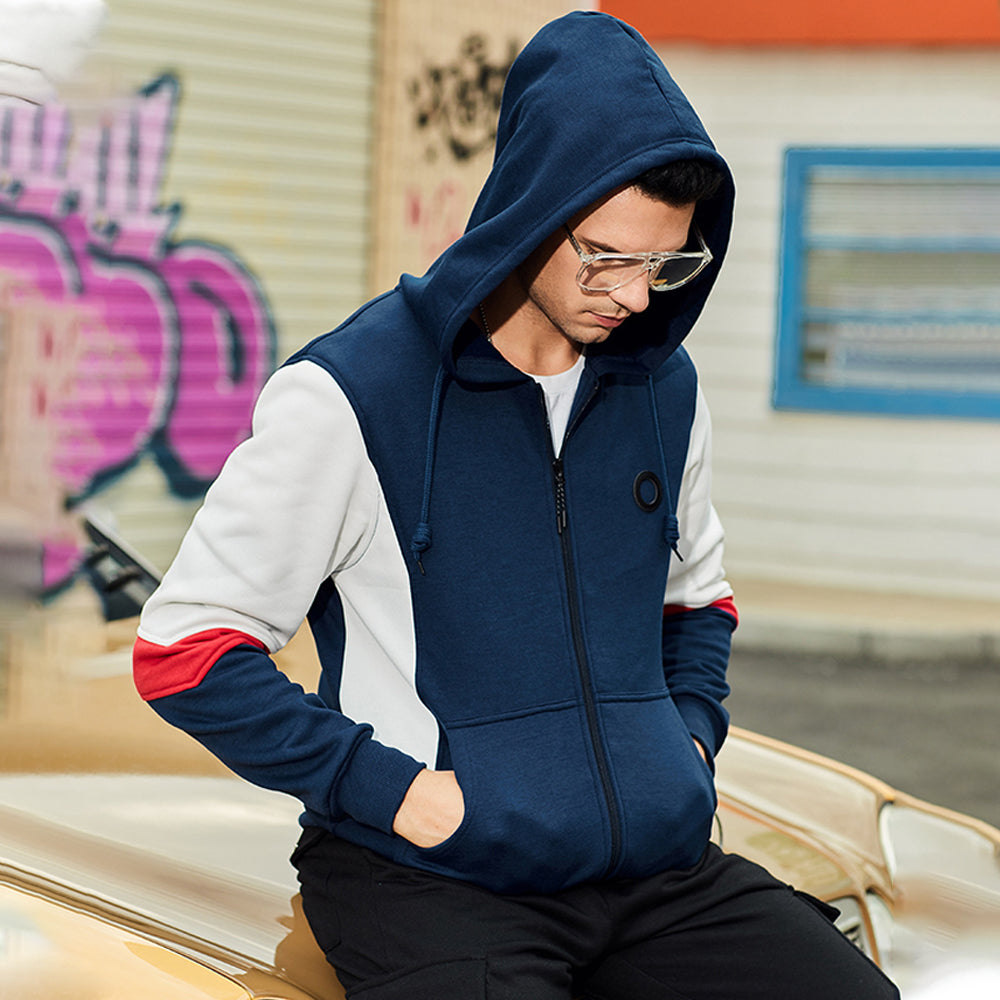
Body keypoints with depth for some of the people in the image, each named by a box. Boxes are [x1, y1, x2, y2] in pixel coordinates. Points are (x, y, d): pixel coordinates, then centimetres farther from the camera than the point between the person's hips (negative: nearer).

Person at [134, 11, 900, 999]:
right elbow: (182, 649, -7)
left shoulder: (664, 390, 11)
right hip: (430, 878, -5)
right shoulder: (349, 396, -9)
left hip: (659, 863, 5)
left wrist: (690, 735, 10)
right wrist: (389, 786, -12)